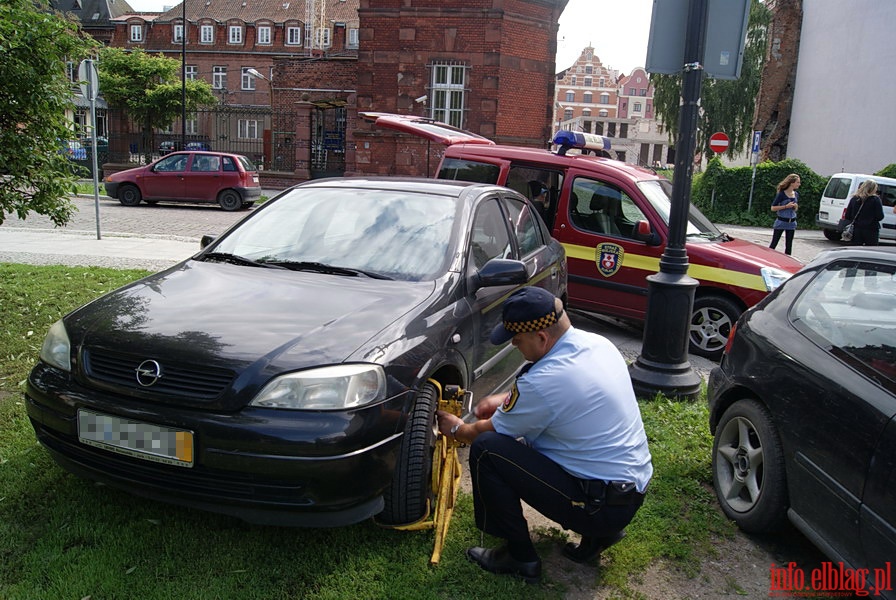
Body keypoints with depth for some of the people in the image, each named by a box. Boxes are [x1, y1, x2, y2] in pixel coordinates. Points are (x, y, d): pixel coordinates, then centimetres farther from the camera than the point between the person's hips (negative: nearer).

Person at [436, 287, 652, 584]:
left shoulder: (543, 381, -25)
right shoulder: (597, 342, -1)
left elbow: (488, 433, -6)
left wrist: (457, 429, 14)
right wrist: (507, 398, 17)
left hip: (604, 506, -9)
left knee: (486, 450, -12)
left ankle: (520, 557, 5)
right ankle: (598, 533, 19)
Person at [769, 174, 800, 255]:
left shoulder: (796, 194, 7)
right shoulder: (782, 194, -11)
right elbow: (773, 208, -12)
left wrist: (795, 206, -4)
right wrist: (786, 206, -19)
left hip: (791, 223, 6)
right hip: (781, 222, -6)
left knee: (789, 245, 8)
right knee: (774, 244, -1)